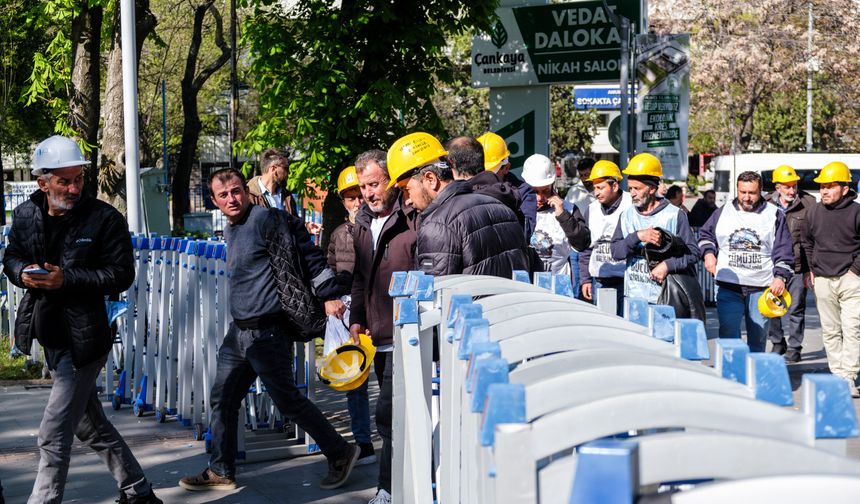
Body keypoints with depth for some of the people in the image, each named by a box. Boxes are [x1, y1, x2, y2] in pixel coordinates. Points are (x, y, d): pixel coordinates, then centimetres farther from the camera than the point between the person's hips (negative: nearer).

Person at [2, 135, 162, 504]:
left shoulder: (105, 218, -12)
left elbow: (121, 275, -12)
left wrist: (66, 279, -22)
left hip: (82, 338, -7)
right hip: (50, 335, 7)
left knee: (54, 435, -9)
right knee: (91, 425, 20)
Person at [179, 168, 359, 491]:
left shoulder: (265, 219, -12)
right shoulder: (231, 230, 15)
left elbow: (308, 254, -15)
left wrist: (329, 295, -17)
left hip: (268, 331, -9)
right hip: (239, 331, 9)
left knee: (286, 399, -4)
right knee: (222, 399, 11)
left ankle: (340, 453, 10)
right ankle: (220, 472, 21)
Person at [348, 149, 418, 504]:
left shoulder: (412, 219, -10)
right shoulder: (362, 225, 15)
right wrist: (357, 319, 14)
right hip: (377, 337, 8)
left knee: (388, 415, -13)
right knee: (396, 414, 14)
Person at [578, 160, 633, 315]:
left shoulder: (632, 207, -7)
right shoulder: (592, 210, 12)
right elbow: (585, 248, 19)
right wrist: (585, 279, 14)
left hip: (626, 280, -5)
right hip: (599, 283, 6)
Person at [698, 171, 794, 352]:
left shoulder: (775, 215, 5)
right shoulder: (723, 212, 9)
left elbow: (783, 250, 3)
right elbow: (705, 235, 22)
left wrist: (780, 276, -7)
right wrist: (708, 253, 4)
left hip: (761, 288, 0)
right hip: (728, 287, 0)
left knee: (758, 337, 7)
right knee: (729, 335, -8)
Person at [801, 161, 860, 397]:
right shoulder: (814, 212, 6)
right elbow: (807, 242, 22)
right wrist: (812, 270, 17)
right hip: (822, 280, 4)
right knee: (830, 331, 7)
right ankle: (837, 374, 14)